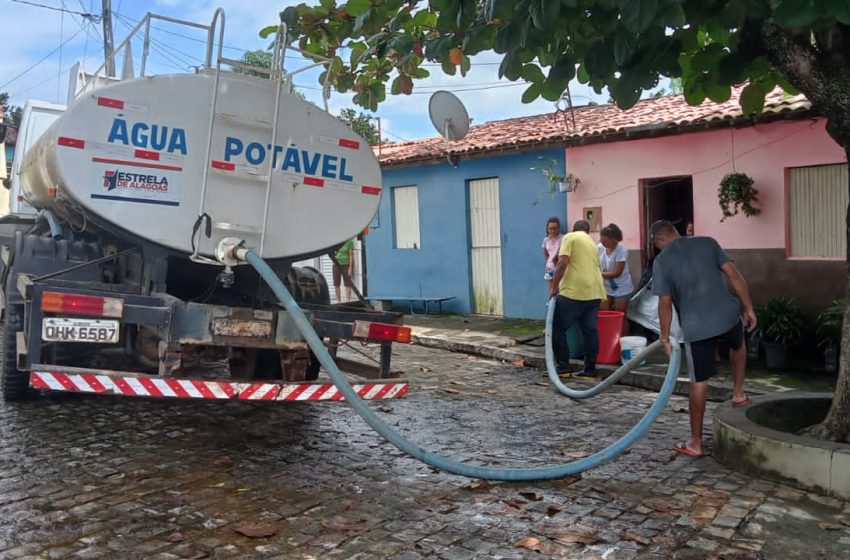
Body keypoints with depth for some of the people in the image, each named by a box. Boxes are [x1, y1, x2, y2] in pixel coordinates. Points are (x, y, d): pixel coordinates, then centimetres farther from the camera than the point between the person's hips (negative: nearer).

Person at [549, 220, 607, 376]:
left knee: (557, 328, 4)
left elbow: (562, 263, -12)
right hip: (594, 293, 7)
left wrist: (554, 286, -6)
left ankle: (563, 366, 5)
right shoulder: (593, 244, 23)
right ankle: (590, 368, 13)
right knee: (590, 330, 11)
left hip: (574, 292, -7)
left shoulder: (570, 237, 2)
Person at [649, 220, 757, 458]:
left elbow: (665, 303, -5)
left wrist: (665, 336, 5)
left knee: (699, 384, 7)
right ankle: (738, 394, 42)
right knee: (738, 345, 39)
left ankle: (696, 443, 14)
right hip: (727, 315, 3)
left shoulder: (661, 261, -3)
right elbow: (734, 275, 1)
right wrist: (748, 308, 9)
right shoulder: (707, 242, 5)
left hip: (695, 328, -3)